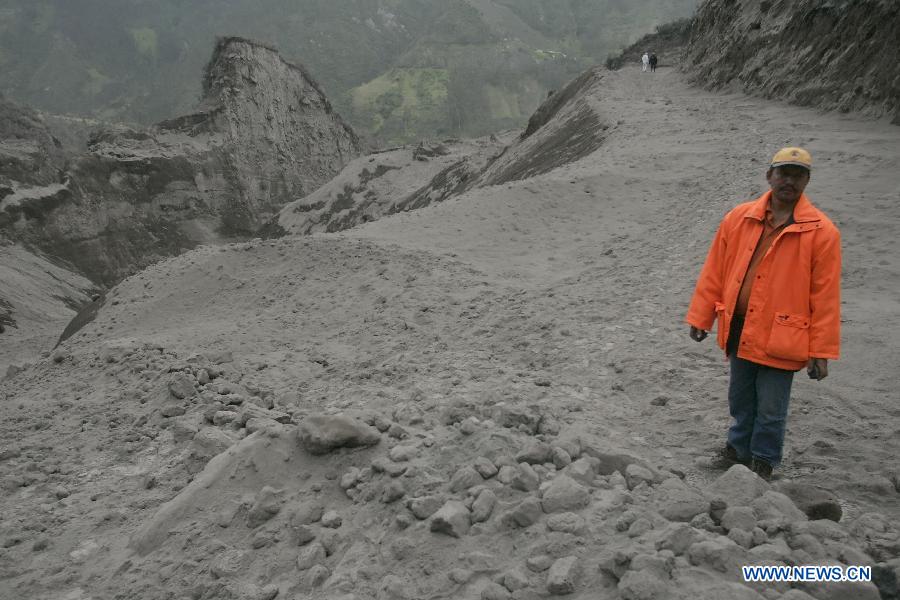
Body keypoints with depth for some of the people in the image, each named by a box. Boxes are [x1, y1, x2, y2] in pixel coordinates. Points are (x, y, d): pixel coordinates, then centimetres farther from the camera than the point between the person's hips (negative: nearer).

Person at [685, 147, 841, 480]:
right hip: (739, 331, 3)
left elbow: (825, 295, -8)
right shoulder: (738, 217, 1)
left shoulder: (822, 231, -8)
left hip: (780, 338, -3)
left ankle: (762, 461, 30)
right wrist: (700, 317, 7)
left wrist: (821, 351, -8)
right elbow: (714, 271, 6)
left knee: (770, 410, 8)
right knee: (740, 400, 19)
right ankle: (738, 448, 40)